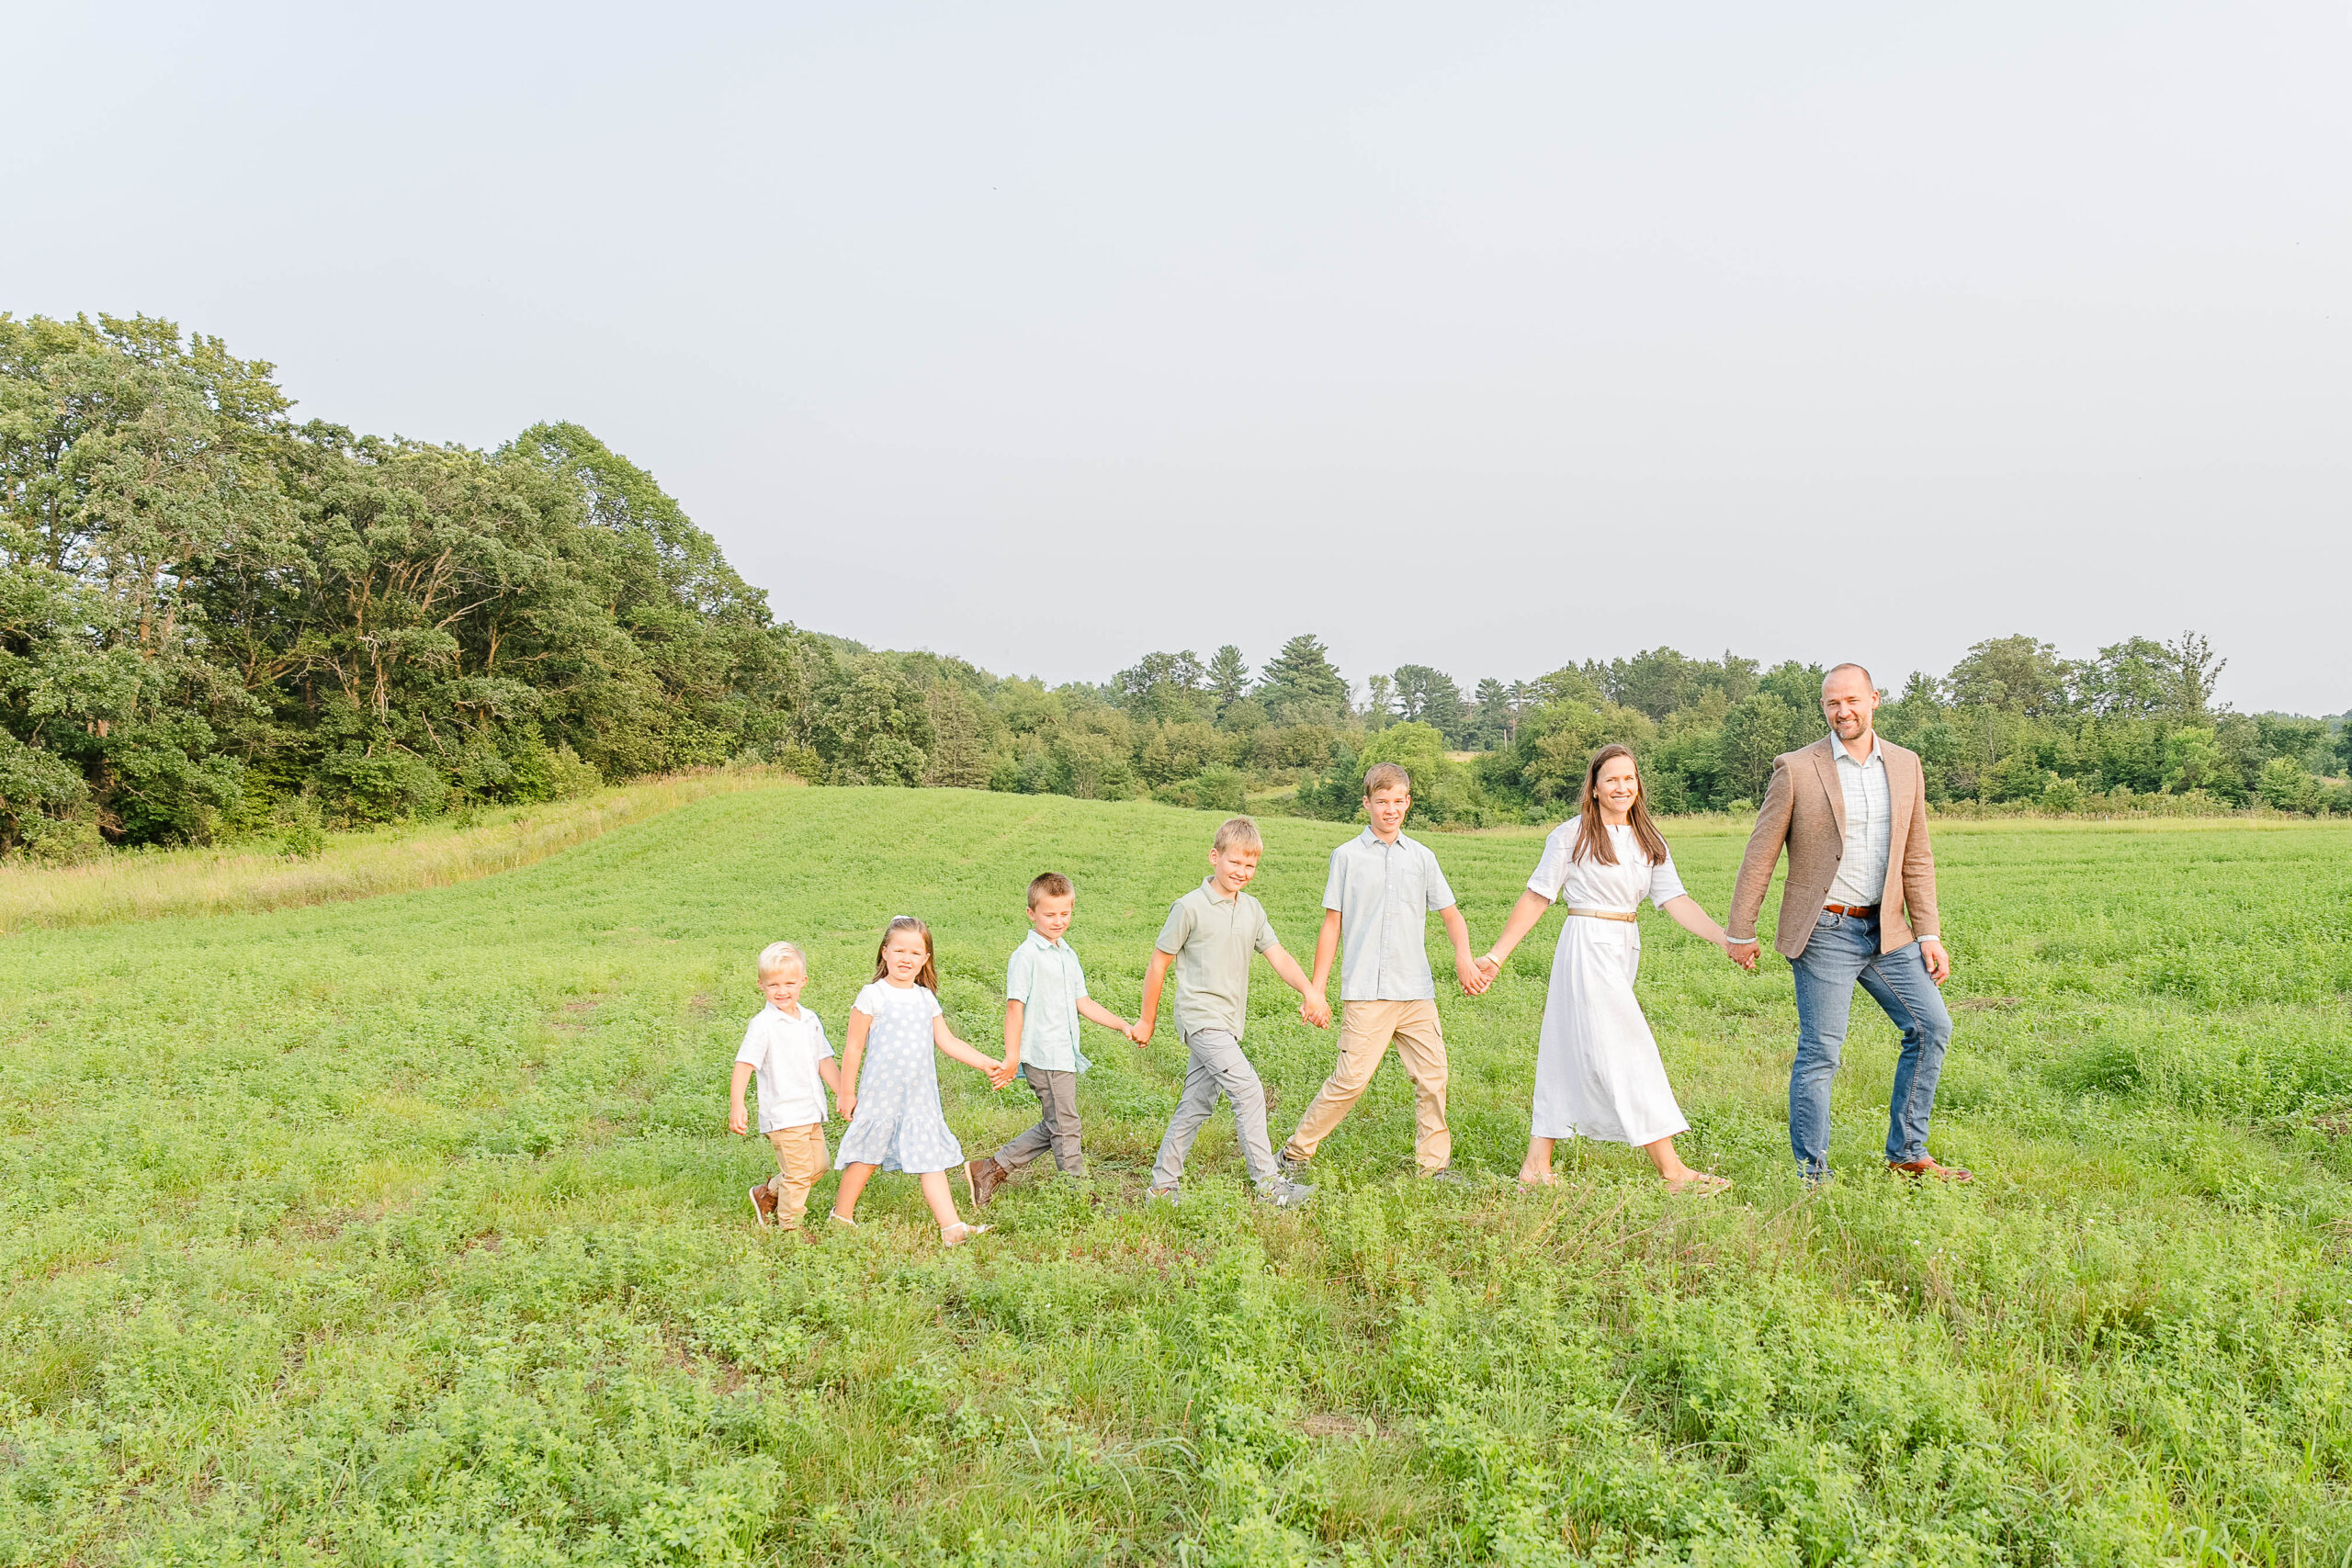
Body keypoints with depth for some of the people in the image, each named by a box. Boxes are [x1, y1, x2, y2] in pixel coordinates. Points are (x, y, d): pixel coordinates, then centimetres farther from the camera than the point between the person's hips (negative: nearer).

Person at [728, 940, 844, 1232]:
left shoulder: (810, 1021, 9)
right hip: (783, 1114, -7)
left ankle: (768, 1193, 34)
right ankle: (790, 1227, 17)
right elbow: (744, 1065, -17)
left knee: (817, 1166, 14)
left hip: (812, 1113, 7)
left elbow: (825, 1063, 16)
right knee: (799, 1171, -2)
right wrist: (736, 1107, -26)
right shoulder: (763, 1024, -12)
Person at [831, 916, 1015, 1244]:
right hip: (881, 1094, -4)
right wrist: (847, 1093, -3)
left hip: (920, 1097, 4)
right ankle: (841, 1217, 27)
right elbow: (854, 1047, -5)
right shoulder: (872, 996, -7)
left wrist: (986, 1064, 3)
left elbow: (947, 1042, 10)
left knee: (933, 1160, 0)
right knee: (866, 1158, 8)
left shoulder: (926, 999, 9)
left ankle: (952, 1227, -2)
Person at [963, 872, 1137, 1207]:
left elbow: (1083, 1003, 18)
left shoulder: (1068, 955, 16)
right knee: (1064, 1125, -1)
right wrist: (1012, 1056, -17)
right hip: (1044, 1056, -9)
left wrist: (1124, 1026, 11)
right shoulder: (1026, 956, -10)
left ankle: (991, 1169, 20)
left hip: (1065, 1054, 9)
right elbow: (1015, 1006, -13)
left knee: (1053, 1128, 13)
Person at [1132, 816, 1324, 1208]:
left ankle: (1163, 1184, 20)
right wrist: (1147, 1020, 2)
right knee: (1248, 1090, -16)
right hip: (1201, 1018, -7)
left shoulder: (1252, 910, 11)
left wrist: (1309, 991, -12)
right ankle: (1267, 1183, -11)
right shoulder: (1190, 907, -9)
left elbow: (1278, 956, 6)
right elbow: (1159, 963, -3)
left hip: (1228, 1022, 7)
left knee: (1197, 1105, 11)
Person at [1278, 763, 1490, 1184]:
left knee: (1433, 1075, 1)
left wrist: (1463, 957, -3)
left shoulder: (1421, 857, 12)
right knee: (1352, 1078, -9)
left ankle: (1434, 1163, 17)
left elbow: (1450, 914, 17)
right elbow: (1332, 925, 7)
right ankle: (1296, 1153, 7)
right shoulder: (1347, 856, 5)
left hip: (1416, 990, 3)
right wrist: (1316, 990, 4)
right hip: (1365, 991, -3)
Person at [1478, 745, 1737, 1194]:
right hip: (1587, 948, -6)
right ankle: (1673, 1171, -5)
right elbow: (1536, 897, -2)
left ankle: (1536, 1164, 15)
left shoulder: (1650, 842, 11)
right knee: (1628, 1052, -8)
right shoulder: (1572, 835, -5)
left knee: (1572, 1055, 9)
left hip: (1624, 949, 7)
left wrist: (1724, 939, -12)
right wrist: (1497, 955, -3)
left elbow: (1676, 901, 2)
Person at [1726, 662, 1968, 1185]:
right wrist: (1741, 934, -1)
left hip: (1887, 929, 5)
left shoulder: (1905, 765, 7)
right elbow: (1760, 856, -3)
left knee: (1931, 1027, 5)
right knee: (1819, 1053, -3)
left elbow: (1917, 859, 11)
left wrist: (1929, 934, 6)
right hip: (1824, 932, -5)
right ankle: (1811, 1175, 9)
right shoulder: (1796, 769, -7)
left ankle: (1907, 1154, 20)